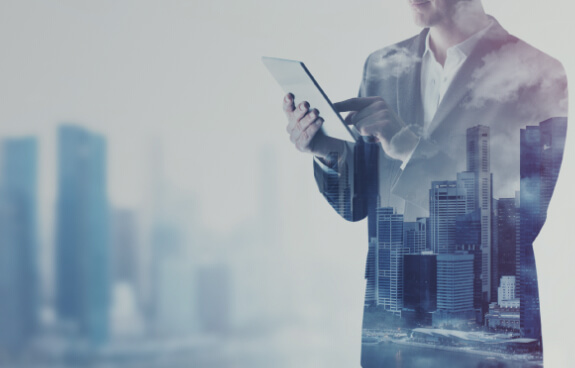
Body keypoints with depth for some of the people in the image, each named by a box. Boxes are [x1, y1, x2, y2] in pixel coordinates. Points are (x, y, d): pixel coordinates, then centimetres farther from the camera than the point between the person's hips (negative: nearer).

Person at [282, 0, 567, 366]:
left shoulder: (537, 73, -10)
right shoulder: (383, 67, 6)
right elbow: (358, 204, 8)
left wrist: (411, 146, -24)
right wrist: (328, 151, -13)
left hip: (488, 322, -4)